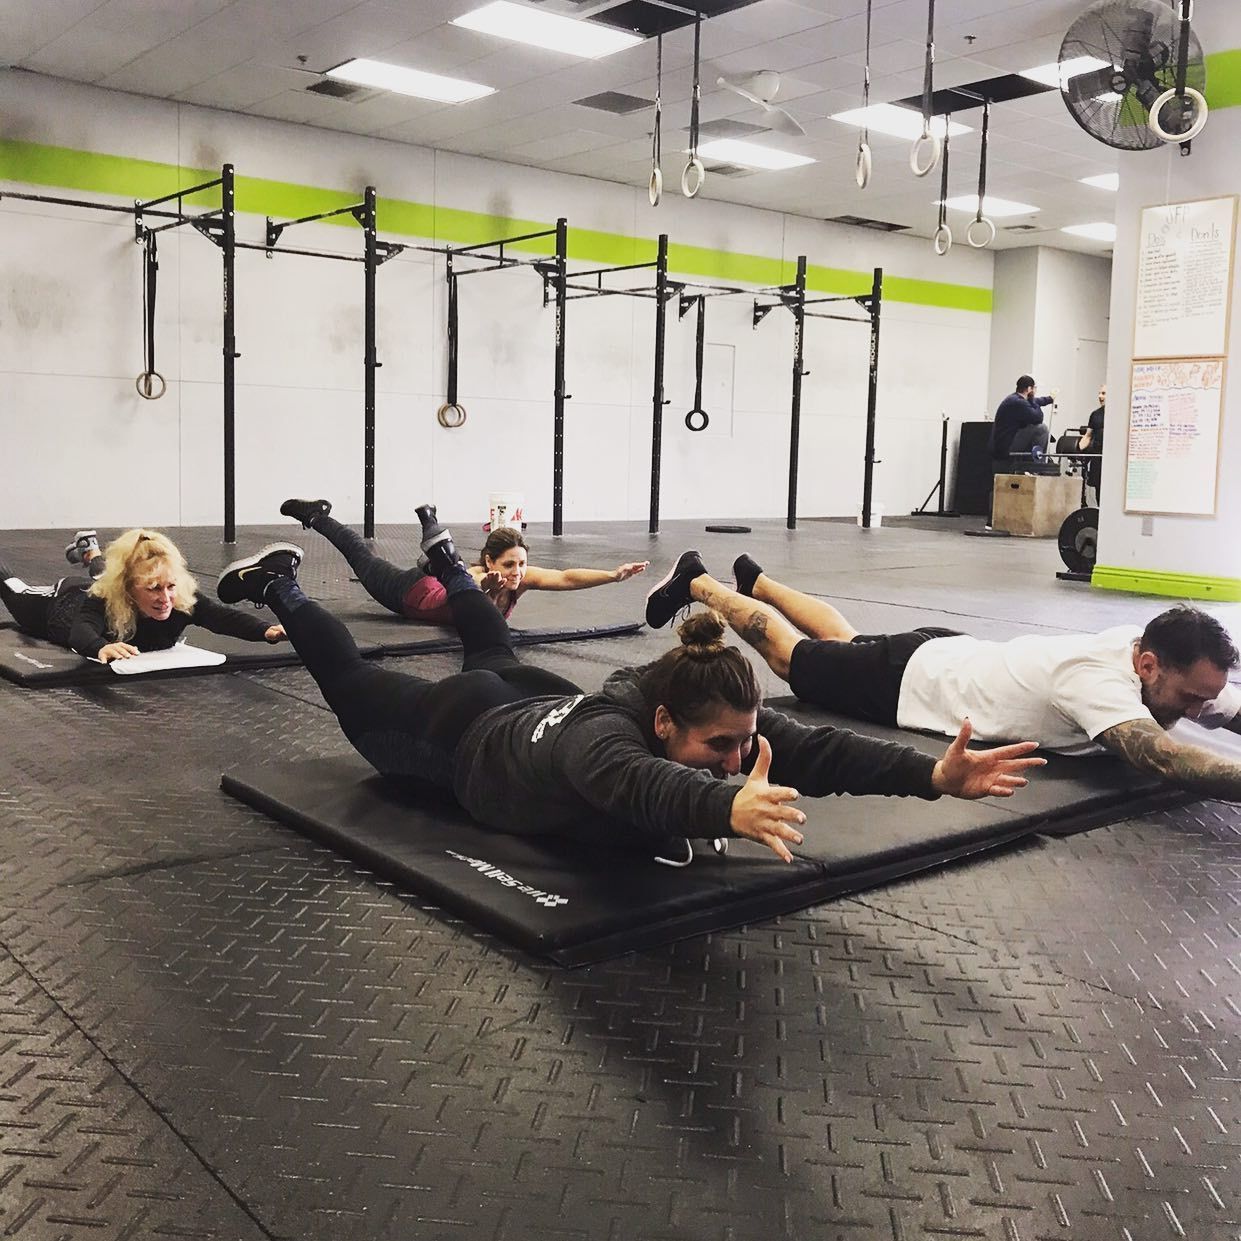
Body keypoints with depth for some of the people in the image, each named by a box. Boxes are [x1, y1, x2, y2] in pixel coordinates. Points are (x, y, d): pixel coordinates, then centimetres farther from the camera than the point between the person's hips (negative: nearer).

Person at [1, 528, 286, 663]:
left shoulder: (185, 599, -44)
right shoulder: (103, 601, -51)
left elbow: (223, 616, -58)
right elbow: (81, 633, -68)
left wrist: (267, 631, -78)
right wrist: (102, 648, -92)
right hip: (63, 604, -3)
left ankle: (90, 552, 67)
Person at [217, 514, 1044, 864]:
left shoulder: (713, 714, -33)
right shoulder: (609, 732, -49)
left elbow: (815, 749, -43)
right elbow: (636, 783, -72)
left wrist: (935, 774, -57)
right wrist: (729, 807, -91)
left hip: (539, 706, 6)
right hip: (465, 743, -5)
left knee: (498, 657, 39)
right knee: (357, 691, 23)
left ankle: (445, 557, 63)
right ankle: (280, 585, 43)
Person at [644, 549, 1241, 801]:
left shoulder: (1147, 648, -16)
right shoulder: (1098, 677, -41)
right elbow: (1163, 758, -56)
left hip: (945, 654, 7)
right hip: (905, 682, -7)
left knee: (844, 642, 34)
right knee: (789, 655, 16)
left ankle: (753, 579, 57)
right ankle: (696, 583, 38)